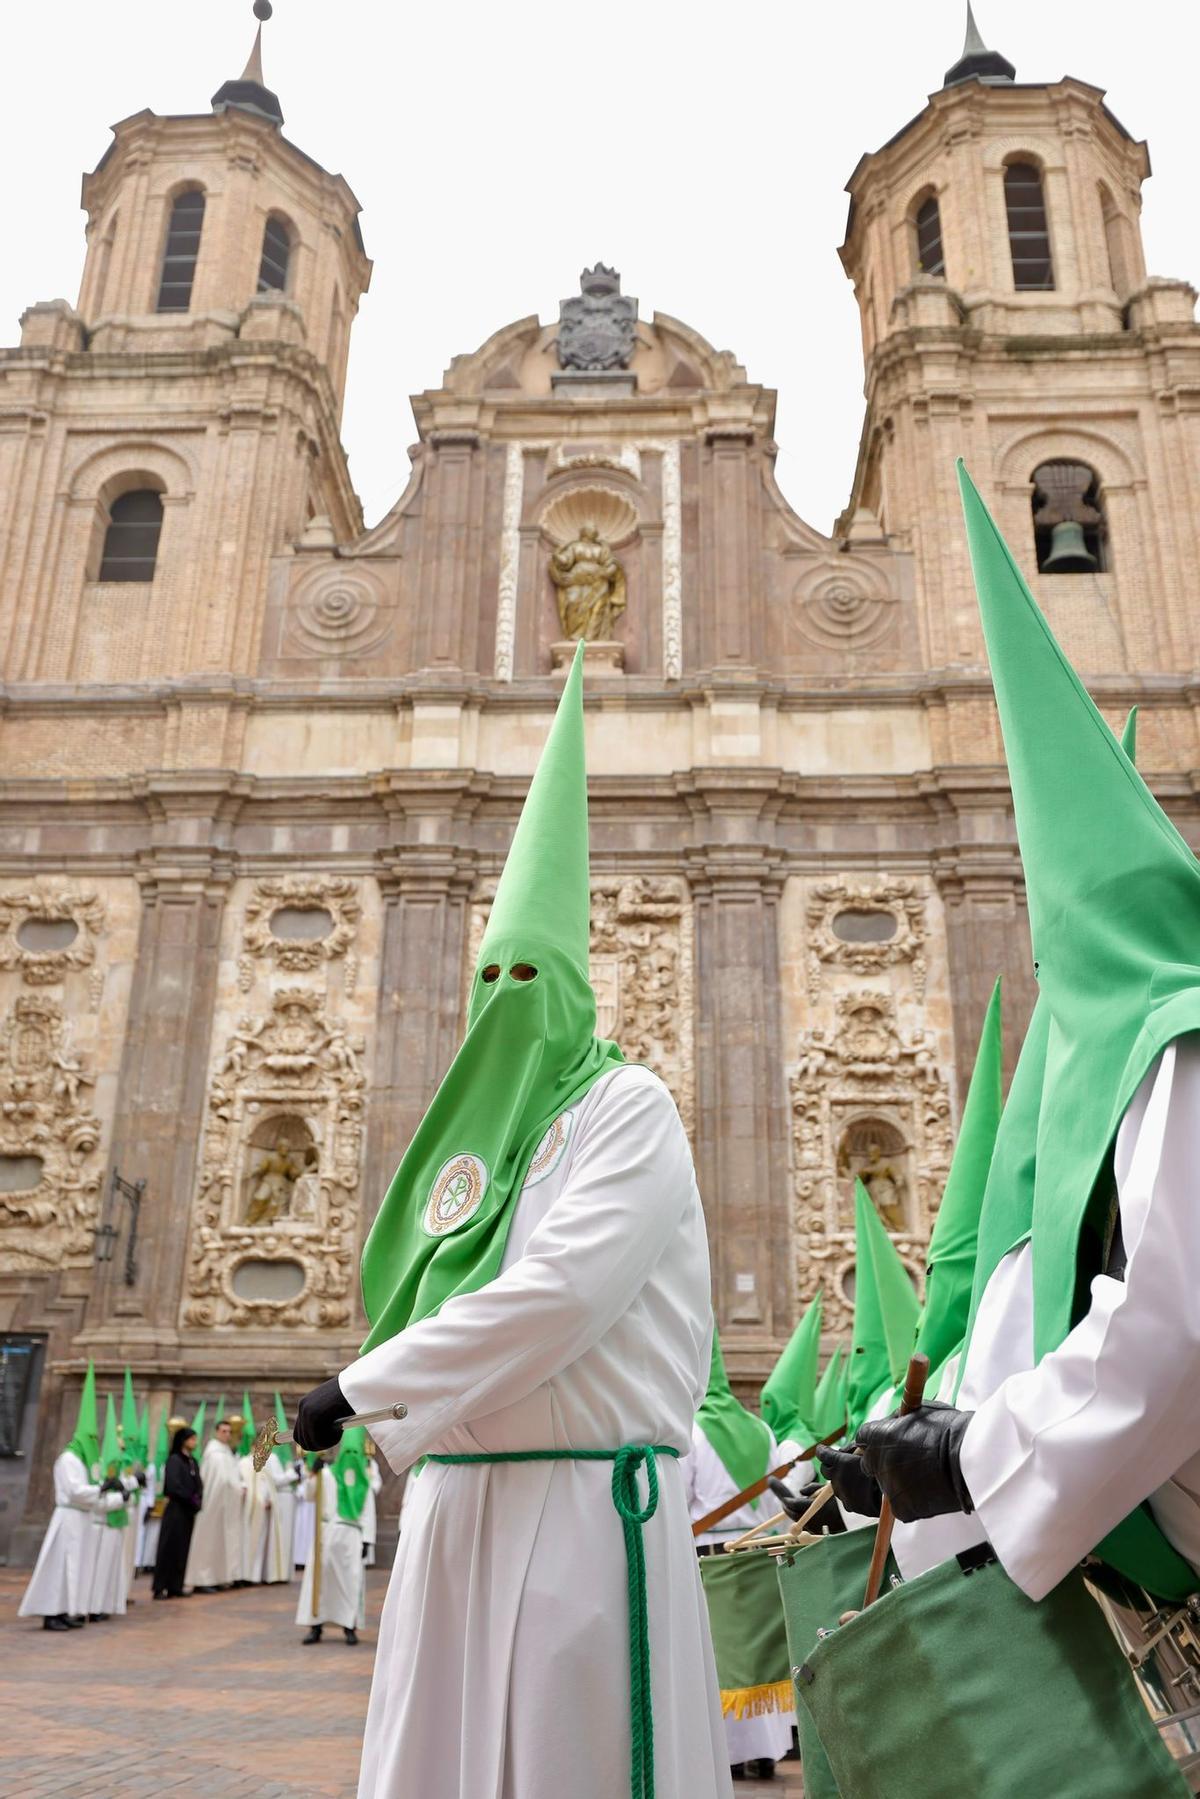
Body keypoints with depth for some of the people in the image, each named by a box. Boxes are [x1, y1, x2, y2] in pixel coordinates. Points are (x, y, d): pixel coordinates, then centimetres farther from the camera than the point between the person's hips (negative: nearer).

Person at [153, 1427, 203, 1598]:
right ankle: (161, 1588, 2)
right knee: (169, 1549, -4)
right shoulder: (174, 1460, -9)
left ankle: (176, 1587, 13)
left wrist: (198, 1499, -6)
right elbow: (173, 1485, -16)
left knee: (183, 1550, 7)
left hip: (189, 1511, 7)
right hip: (176, 1509, -7)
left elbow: (199, 1484, 12)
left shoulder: (193, 1461, 12)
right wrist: (191, 1499, -10)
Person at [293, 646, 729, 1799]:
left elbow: (563, 1291, -20)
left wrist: (360, 1390, -16)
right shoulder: (476, 1139, 15)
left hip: (584, 1501, -7)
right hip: (456, 1502, 7)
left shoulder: (625, 1109, -7)